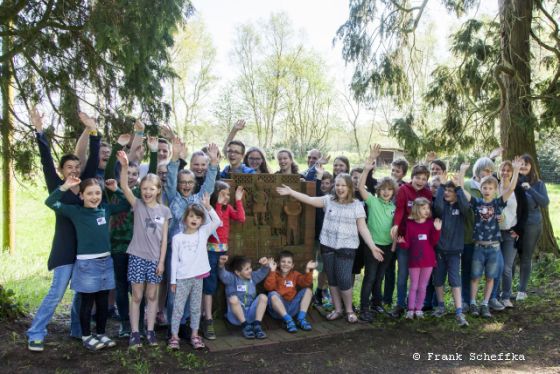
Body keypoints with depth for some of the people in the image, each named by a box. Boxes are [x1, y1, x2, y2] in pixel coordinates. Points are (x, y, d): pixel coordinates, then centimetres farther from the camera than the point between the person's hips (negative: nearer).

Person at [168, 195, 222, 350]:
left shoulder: (203, 233, 4)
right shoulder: (177, 238, 0)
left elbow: (217, 222, -10)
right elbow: (174, 260, 1)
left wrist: (208, 206, -15)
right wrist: (173, 280, 0)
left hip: (198, 277, 2)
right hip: (182, 278, -2)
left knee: (196, 308, 11)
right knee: (178, 308, 4)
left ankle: (194, 335, 20)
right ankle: (174, 336, 14)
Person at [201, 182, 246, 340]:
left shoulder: (228, 208, 9)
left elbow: (241, 218, -4)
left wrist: (238, 200, -4)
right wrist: (218, 204, -23)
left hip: (223, 249, 6)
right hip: (211, 250, -6)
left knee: (213, 284, 12)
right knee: (210, 284, -7)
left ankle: (204, 313, 24)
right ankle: (208, 321, -6)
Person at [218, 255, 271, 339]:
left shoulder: (252, 277, 14)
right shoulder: (232, 279, -1)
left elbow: (263, 272, 3)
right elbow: (223, 275, -21)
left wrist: (265, 265, -22)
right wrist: (221, 264, -44)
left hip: (251, 314, 4)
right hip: (236, 315, -3)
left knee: (263, 297, -16)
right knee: (233, 298, -31)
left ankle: (257, 325, -23)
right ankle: (245, 326, -26)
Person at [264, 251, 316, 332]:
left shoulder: (295, 274, 12)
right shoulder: (275, 274, 2)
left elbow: (306, 283, -4)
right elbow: (268, 287, -18)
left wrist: (308, 270, -18)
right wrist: (272, 271, -22)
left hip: (293, 308, 4)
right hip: (278, 310, -3)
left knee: (308, 290, -8)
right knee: (273, 294, -31)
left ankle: (301, 319, -18)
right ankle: (288, 320, -30)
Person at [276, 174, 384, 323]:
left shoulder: (357, 205, -2)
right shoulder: (328, 200, 4)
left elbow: (362, 228, -3)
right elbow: (309, 199, -2)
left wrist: (372, 246, -11)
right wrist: (290, 192, -9)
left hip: (346, 247, -3)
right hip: (327, 246, 3)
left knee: (344, 280, -7)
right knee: (332, 279, 9)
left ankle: (349, 310, 15)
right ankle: (337, 309, 25)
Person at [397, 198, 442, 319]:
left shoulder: (431, 223, 1)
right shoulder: (410, 224, -4)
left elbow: (434, 242, -3)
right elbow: (407, 245, -3)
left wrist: (437, 230, -16)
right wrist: (402, 242, -25)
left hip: (428, 260, 2)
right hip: (414, 260, -1)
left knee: (423, 287, 10)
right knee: (414, 286, 5)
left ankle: (418, 309, 20)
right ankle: (411, 309, 12)